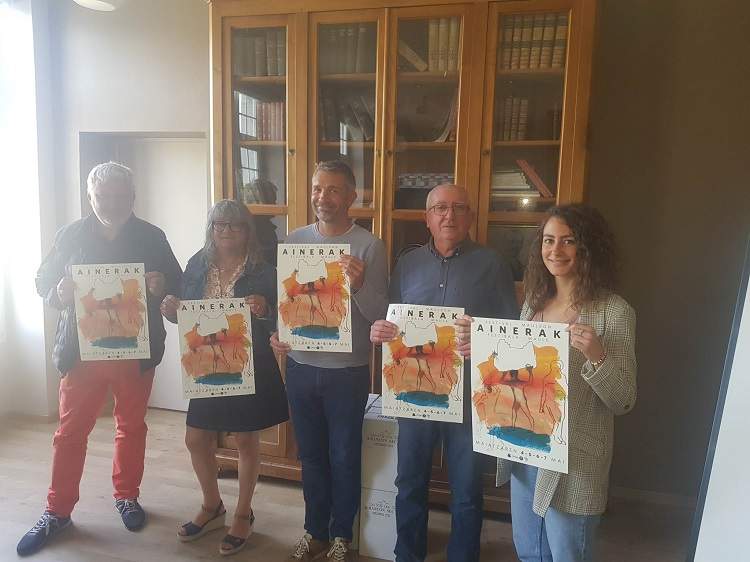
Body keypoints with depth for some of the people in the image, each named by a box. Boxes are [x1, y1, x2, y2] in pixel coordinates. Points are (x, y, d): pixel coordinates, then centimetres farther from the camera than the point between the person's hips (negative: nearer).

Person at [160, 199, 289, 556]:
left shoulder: (263, 270, -9)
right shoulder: (197, 265, 3)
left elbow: (280, 321, -9)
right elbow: (185, 314, 8)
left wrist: (264, 311, -29)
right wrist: (171, 310, -13)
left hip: (250, 368, -4)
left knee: (246, 440, 10)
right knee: (196, 440, 12)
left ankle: (243, 514, 32)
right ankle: (212, 507, 38)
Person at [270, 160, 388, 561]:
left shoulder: (369, 246, -10)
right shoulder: (294, 240, 2)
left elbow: (380, 316, -13)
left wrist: (359, 285, -30)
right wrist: (275, 334, -8)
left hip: (347, 371, -3)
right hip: (300, 366, 4)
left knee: (344, 458, 13)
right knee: (311, 455, 18)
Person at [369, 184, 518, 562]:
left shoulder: (491, 265, -2)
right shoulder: (408, 263, 8)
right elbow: (389, 321, 9)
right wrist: (378, 331, -12)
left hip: (469, 394, -2)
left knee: (466, 491, 12)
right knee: (410, 483, 17)